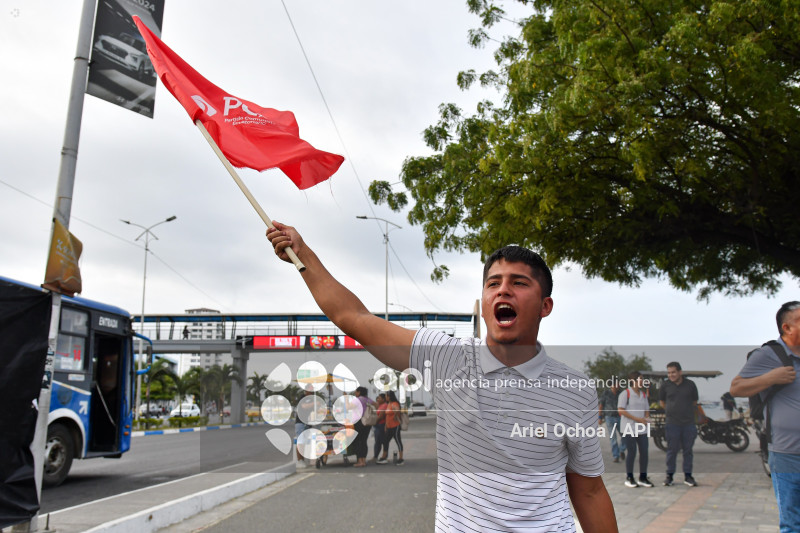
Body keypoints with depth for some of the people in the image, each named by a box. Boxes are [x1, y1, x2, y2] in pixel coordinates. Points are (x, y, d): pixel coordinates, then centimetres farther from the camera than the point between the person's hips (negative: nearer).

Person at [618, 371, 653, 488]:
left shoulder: (644, 394, 14)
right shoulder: (625, 393, -7)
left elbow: (647, 410, 19)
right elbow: (621, 410, -12)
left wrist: (646, 418, -5)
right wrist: (636, 419, -18)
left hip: (642, 429, 6)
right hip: (629, 429, -6)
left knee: (644, 452, 5)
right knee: (632, 453, -3)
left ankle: (643, 478, 17)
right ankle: (629, 478, 10)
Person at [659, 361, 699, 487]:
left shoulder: (690, 384, 1)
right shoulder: (665, 385, 1)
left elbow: (695, 401, 14)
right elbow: (661, 401, 15)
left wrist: (688, 411, 13)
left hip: (689, 422, 1)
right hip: (671, 423, -1)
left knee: (688, 450, 8)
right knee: (672, 450, 3)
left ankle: (688, 476, 18)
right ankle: (669, 475, 13)